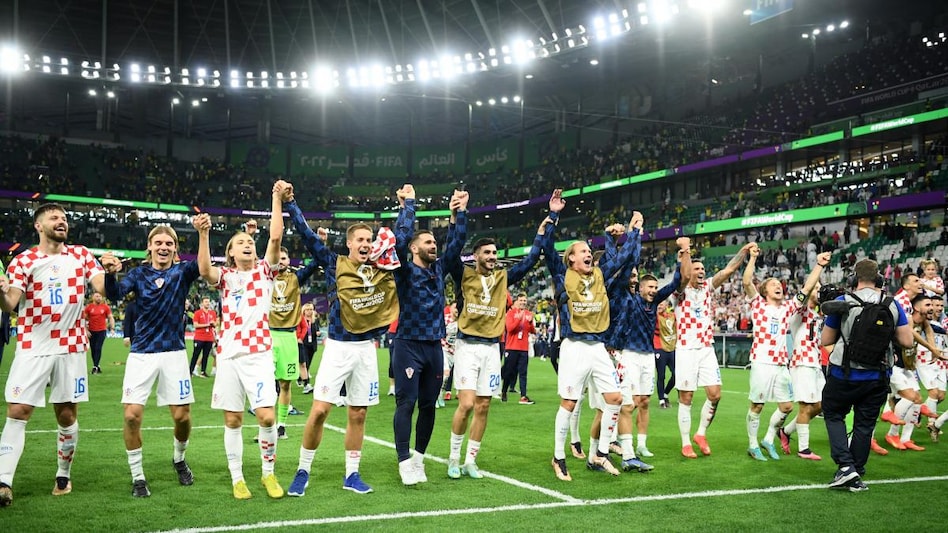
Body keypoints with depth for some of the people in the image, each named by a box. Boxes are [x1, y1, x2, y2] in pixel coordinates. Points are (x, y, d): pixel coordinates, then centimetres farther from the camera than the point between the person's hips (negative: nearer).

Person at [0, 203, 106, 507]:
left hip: (71, 348, 2)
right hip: (32, 348, -1)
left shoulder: (81, 255, 7)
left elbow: (103, 288, -5)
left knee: (67, 414, 8)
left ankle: (64, 475, 23)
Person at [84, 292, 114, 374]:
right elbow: (84, 319, 5)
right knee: (93, 349, 6)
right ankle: (97, 367, 15)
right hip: (91, 331, 1)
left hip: (102, 331, -1)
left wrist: (112, 328, -6)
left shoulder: (105, 307, 1)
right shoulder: (89, 307, 0)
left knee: (98, 349, -9)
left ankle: (95, 367, -8)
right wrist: (86, 330, -2)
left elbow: (111, 318, 5)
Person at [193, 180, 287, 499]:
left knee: (266, 416, -11)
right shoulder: (225, 277, 8)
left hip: (259, 354, -1)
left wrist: (277, 199, -9)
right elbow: (205, 271, -15)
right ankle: (237, 479, 16)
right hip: (228, 355, 1)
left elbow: (276, 237, -5)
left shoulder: (264, 272, 9)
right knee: (232, 420, 3)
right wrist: (203, 235, -28)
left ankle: (268, 473, 9)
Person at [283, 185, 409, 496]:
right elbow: (307, 234, -5)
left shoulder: (381, 267, 6)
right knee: (319, 411, -8)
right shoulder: (334, 265, -1)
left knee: (358, 415, 9)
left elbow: (402, 234, 16)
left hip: (366, 349, 3)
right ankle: (303, 472, 8)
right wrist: (289, 203, -9)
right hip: (338, 347, -3)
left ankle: (352, 475, 20)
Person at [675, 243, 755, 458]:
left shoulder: (707, 287, 11)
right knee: (685, 398, 0)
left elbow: (729, 270, 3)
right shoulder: (682, 291, -2)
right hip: (686, 350, -4)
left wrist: (743, 251, -6)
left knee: (715, 394, -2)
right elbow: (684, 275, -24)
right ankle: (686, 443, 9)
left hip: (707, 349, 5)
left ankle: (701, 433, 17)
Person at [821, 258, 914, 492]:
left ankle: (845, 465, -1)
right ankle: (856, 476, 17)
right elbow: (907, 341, -2)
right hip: (878, 377, 3)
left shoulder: (843, 302, -8)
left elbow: (825, 340, -4)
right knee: (864, 424, 12)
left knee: (833, 414, 15)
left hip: (845, 374, -3)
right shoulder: (893, 305, 0)